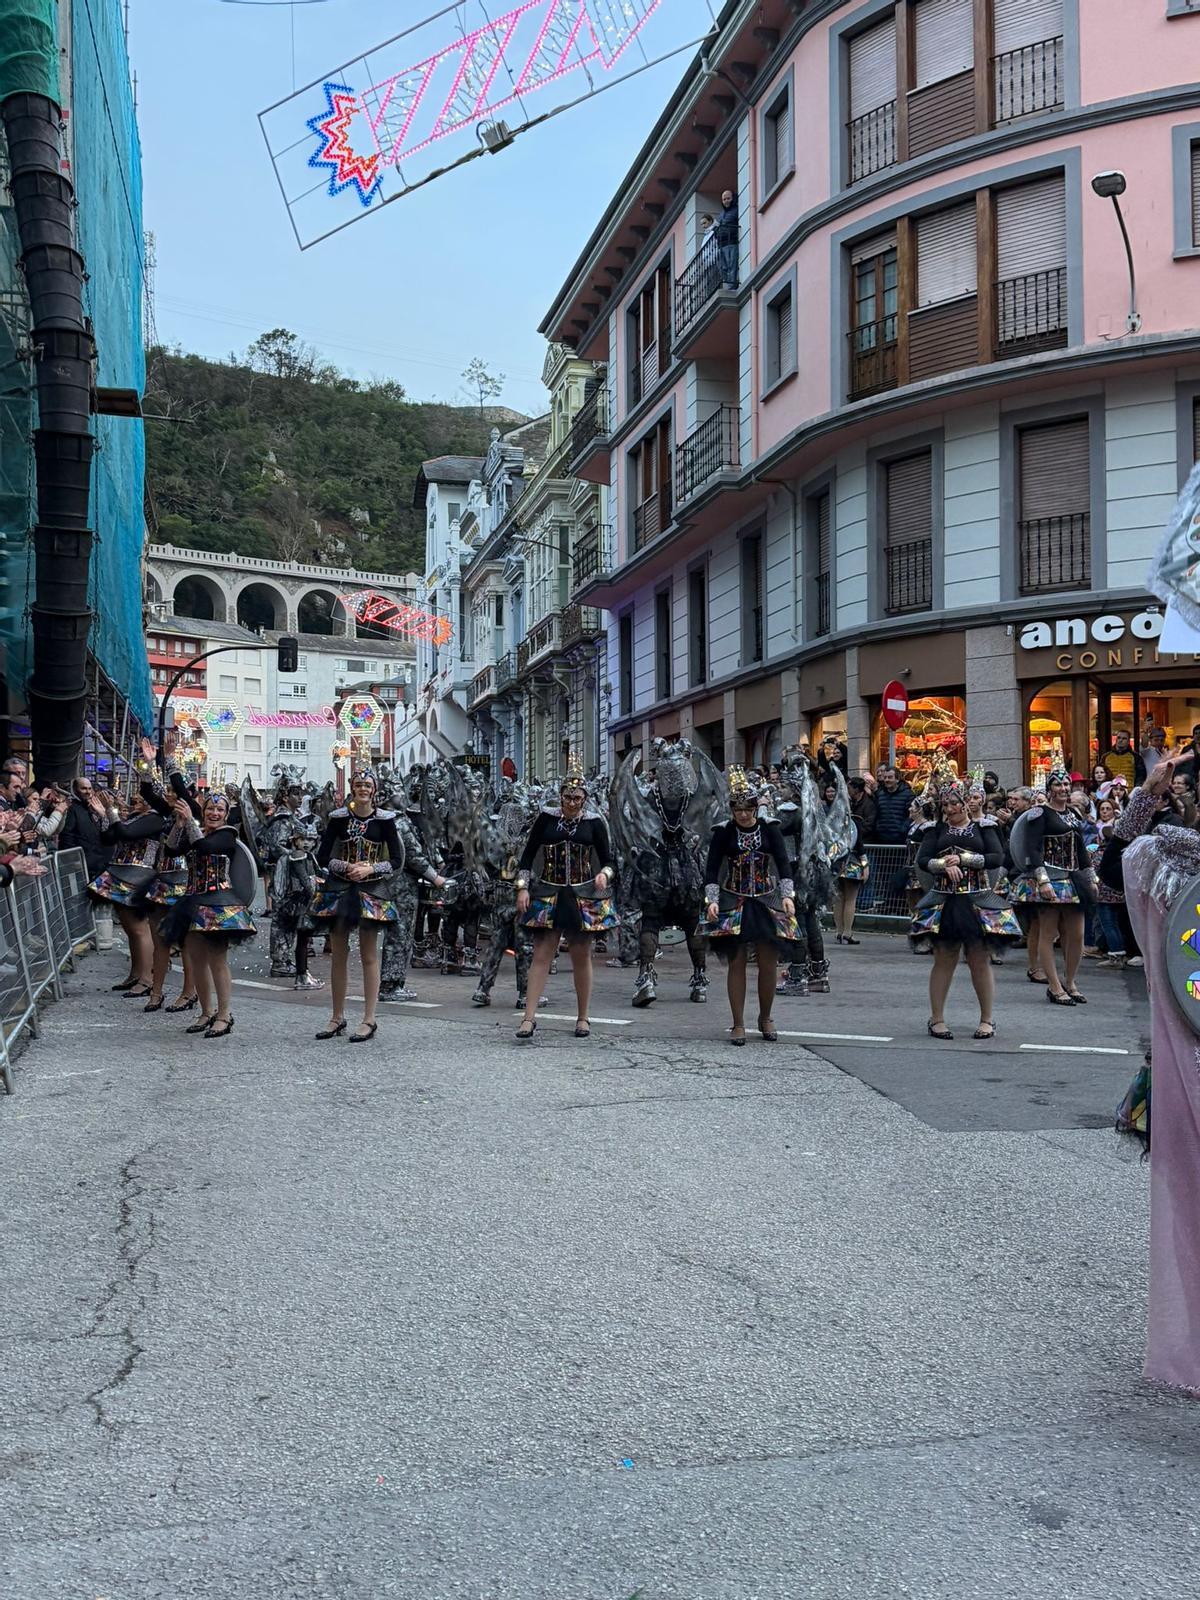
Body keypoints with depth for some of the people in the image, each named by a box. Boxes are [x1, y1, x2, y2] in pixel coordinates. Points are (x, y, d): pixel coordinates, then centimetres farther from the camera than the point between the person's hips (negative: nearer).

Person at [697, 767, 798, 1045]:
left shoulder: (770, 829, 1)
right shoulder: (723, 833, -1)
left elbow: (783, 864, -3)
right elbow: (712, 870, -4)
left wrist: (787, 895, -17)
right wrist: (712, 900, -17)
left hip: (767, 902, 1)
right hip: (733, 904, -1)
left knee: (769, 963, 0)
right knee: (736, 963, -2)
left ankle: (765, 1018, 21)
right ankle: (738, 1024, 7)